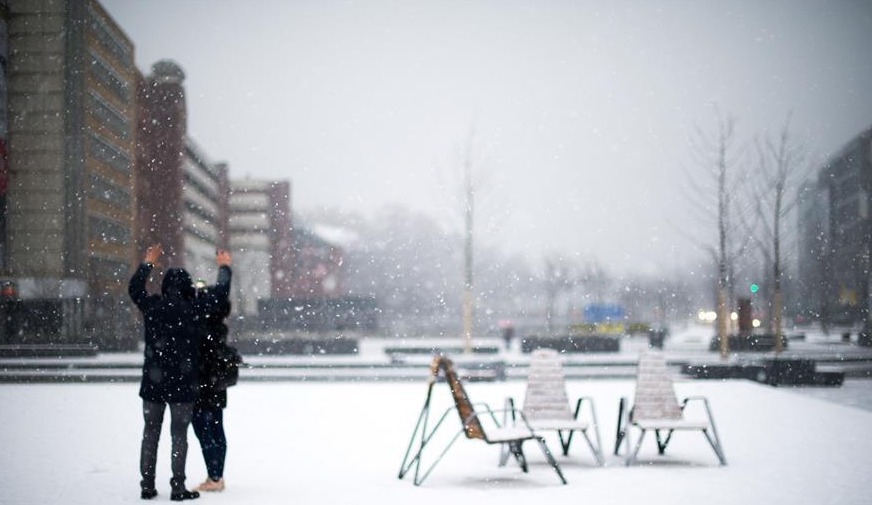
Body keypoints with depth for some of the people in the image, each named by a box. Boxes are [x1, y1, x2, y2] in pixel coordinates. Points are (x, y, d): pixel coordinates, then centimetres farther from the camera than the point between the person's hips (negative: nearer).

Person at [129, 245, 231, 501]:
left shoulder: (152, 306, -1)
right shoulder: (193, 309, -9)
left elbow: (134, 288, 19)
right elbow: (220, 291, 3)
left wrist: (147, 263, 31)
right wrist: (224, 268, 20)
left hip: (153, 382, 3)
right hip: (183, 383, -3)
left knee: (150, 432, 11)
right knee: (179, 435, 2)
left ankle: (147, 486, 13)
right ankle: (178, 488, 2)